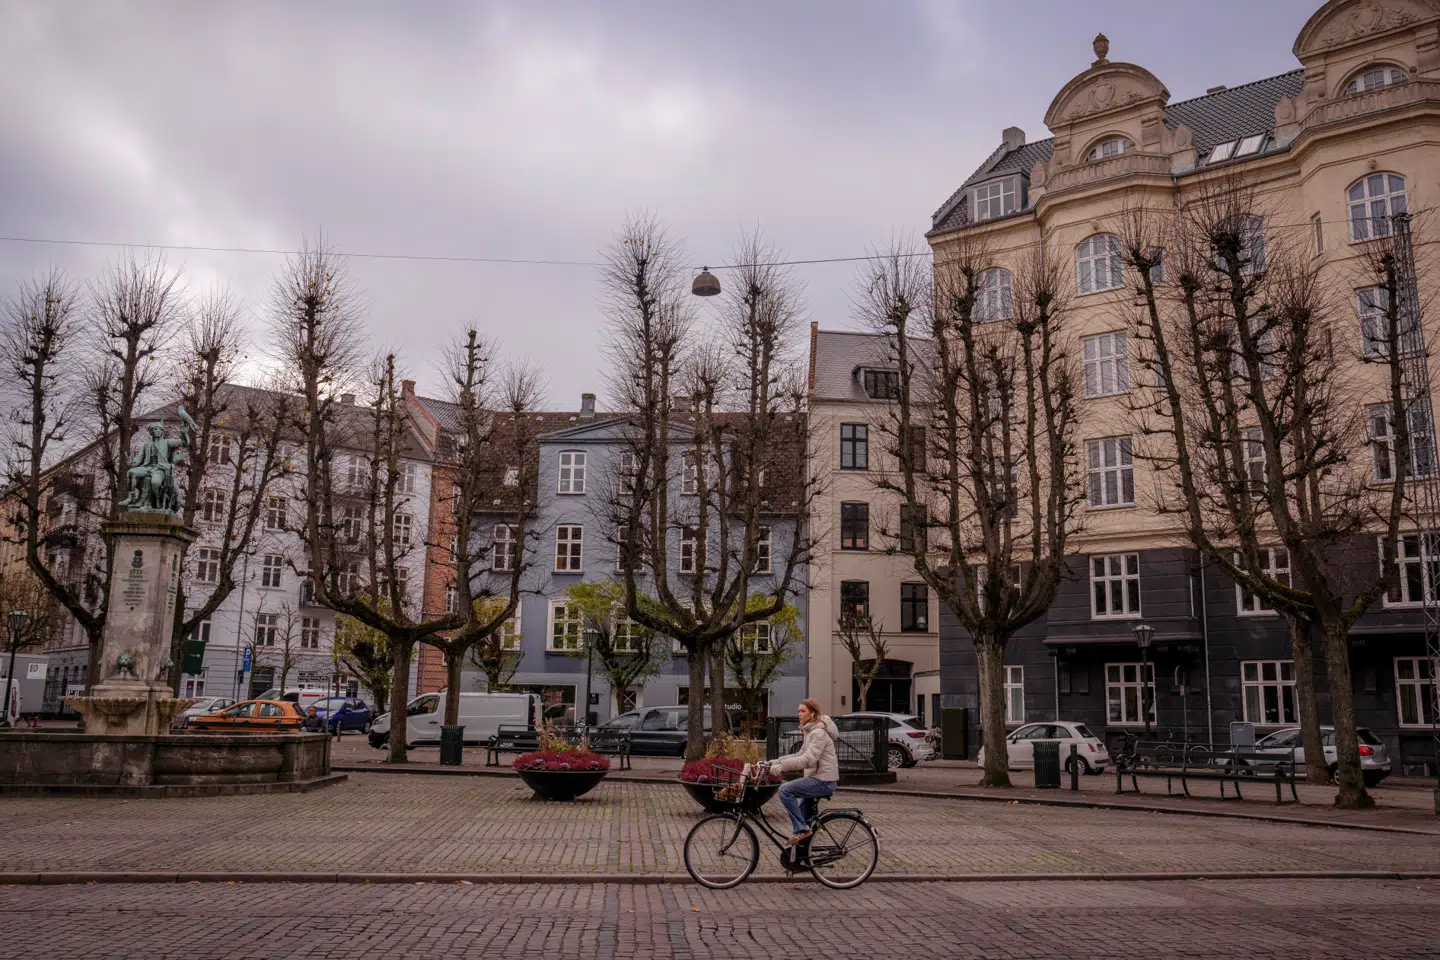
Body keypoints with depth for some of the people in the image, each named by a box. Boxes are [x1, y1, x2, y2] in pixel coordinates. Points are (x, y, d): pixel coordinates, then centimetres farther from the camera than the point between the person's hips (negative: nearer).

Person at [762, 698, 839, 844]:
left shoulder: (819, 733, -16)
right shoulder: (810, 731, 16)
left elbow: (808, 759, -26)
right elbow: (801, 755, 15)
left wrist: (782, 766, -28)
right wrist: (777, 761, 3)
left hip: (823, 780, -10)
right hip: (817, 778, 10)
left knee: (785, 790, -19)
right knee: (801, 814, 15)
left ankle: (801, 829, -14)